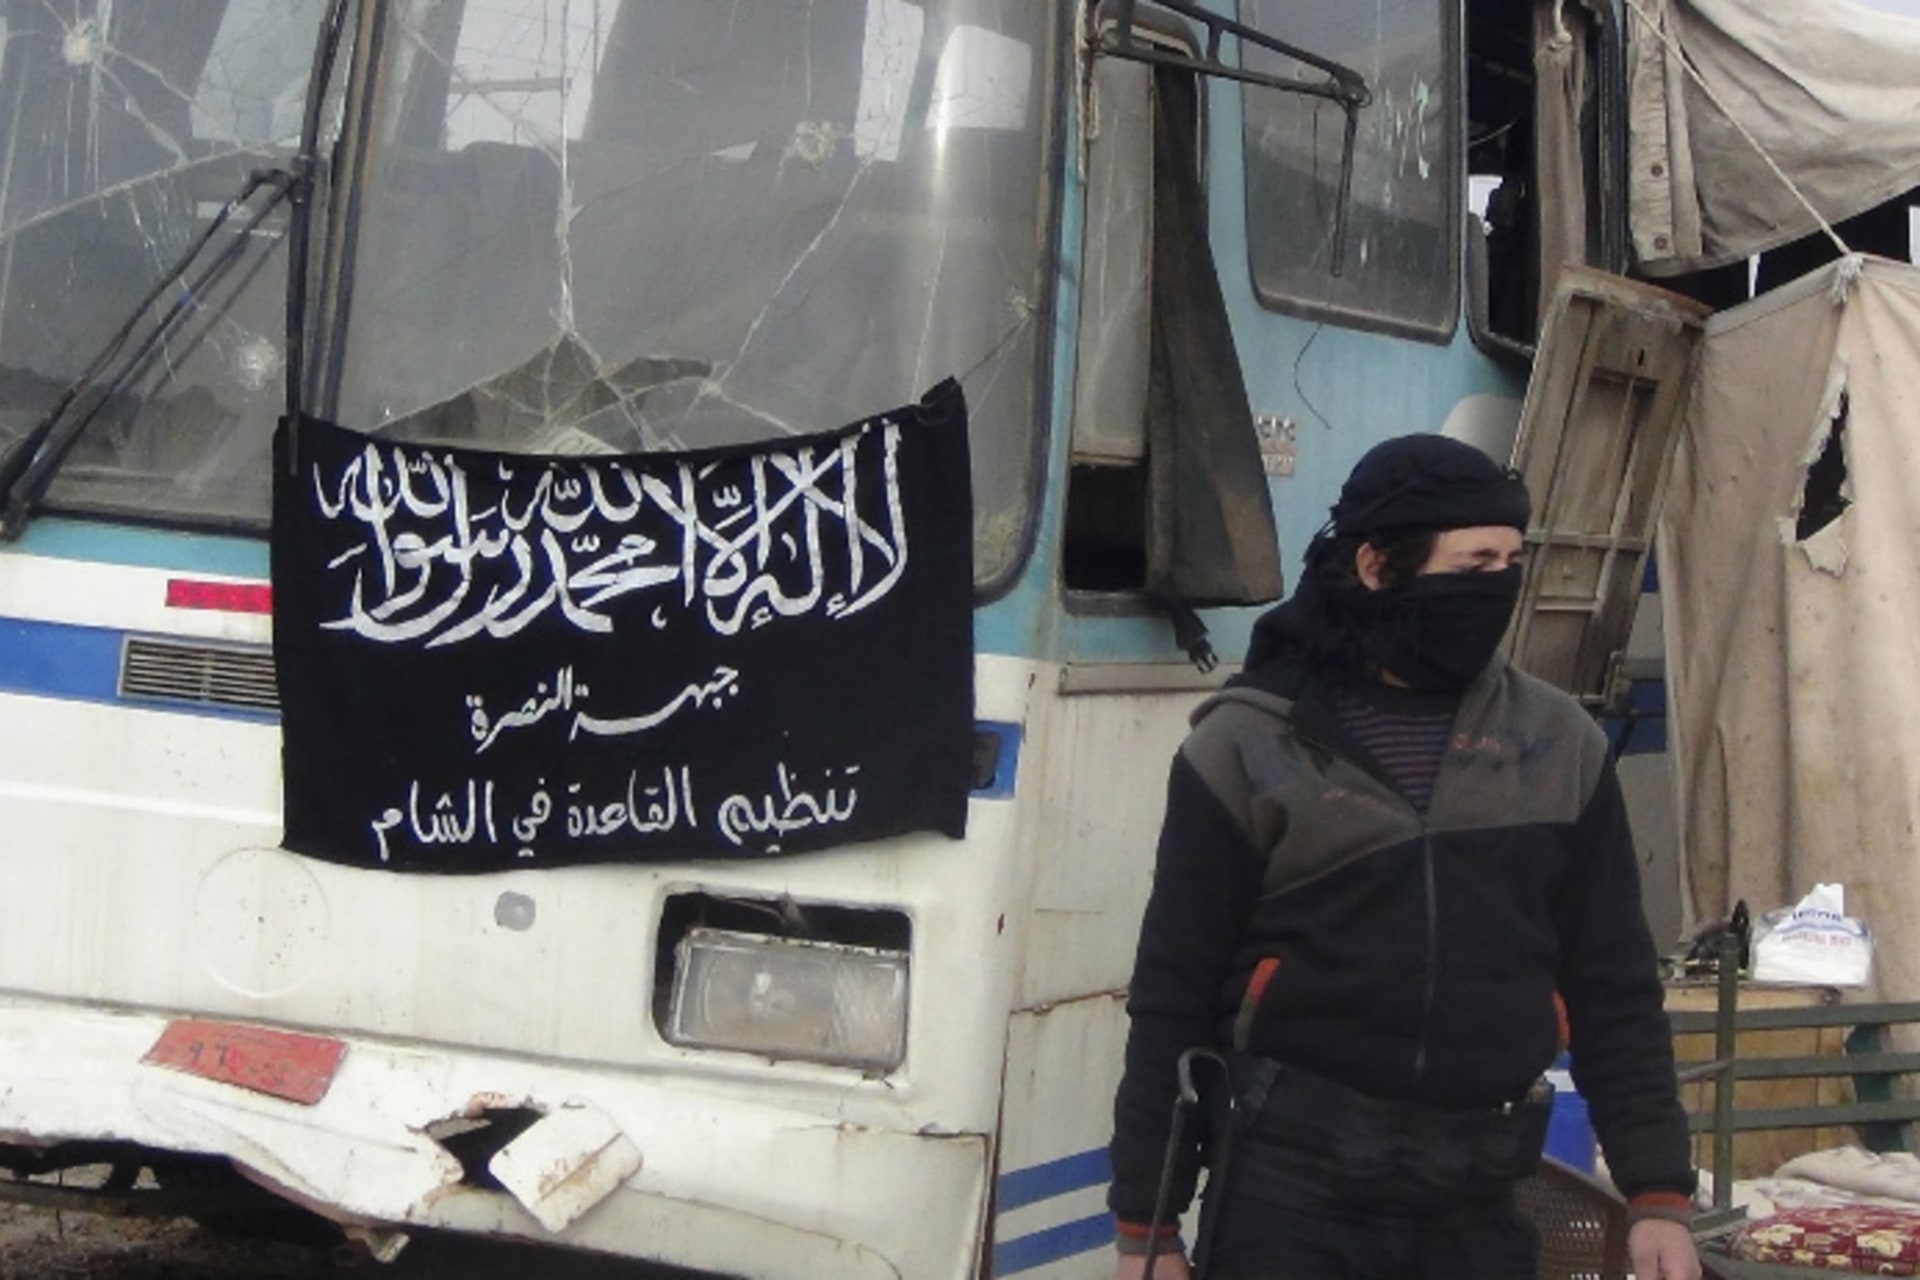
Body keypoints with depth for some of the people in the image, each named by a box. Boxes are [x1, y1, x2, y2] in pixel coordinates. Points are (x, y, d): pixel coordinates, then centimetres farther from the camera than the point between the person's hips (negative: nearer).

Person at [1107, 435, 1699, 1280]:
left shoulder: (1558, 746, 9)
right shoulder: (1248, 747, 0)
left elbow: (1614, 989, 12)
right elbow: (1174, 996, 2)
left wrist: (1658, 1194, 5)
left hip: (1475, 1206, 3)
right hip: (1289, 1181, -3)